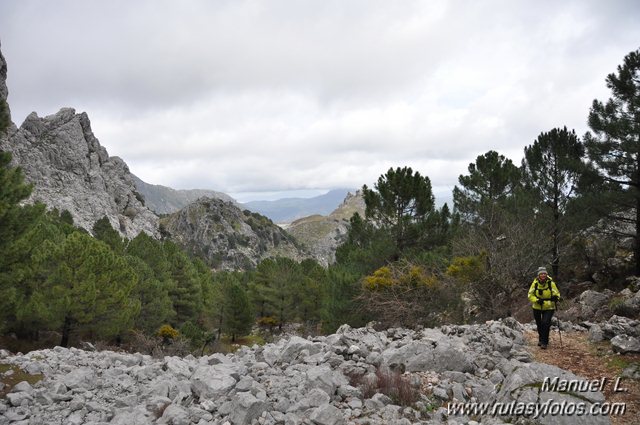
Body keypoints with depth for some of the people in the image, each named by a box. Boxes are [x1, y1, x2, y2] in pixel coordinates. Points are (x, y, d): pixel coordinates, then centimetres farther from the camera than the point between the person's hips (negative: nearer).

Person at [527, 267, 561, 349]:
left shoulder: (551, 283, -14)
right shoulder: (535, 283, -11)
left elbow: (557, 293, -6)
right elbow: (530, 295, -5)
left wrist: (556, 297, -29)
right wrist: (537, 300, -23)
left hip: (548, 307, -2)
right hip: (537, 307, 2)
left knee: (545, 323, -16)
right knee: (539, 324, 17)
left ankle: (544, 342, -4)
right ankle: (541, 338, 41)